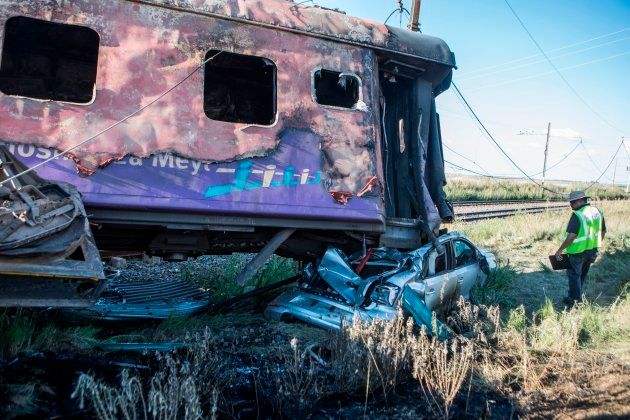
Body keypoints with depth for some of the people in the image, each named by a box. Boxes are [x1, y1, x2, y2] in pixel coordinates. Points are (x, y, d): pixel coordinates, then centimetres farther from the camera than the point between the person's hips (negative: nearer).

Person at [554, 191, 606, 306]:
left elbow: (571, 236, -26)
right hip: (592, 250, 8)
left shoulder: (578, 215, -22)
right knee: (582, 274, 22)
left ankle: (575, 301, 14)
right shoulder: (597, 211, 3)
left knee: (574, 274, 8)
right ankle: (576, 296, 35)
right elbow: (603, 231, 13)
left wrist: (560, 250, -18)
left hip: (578, 251, -8)